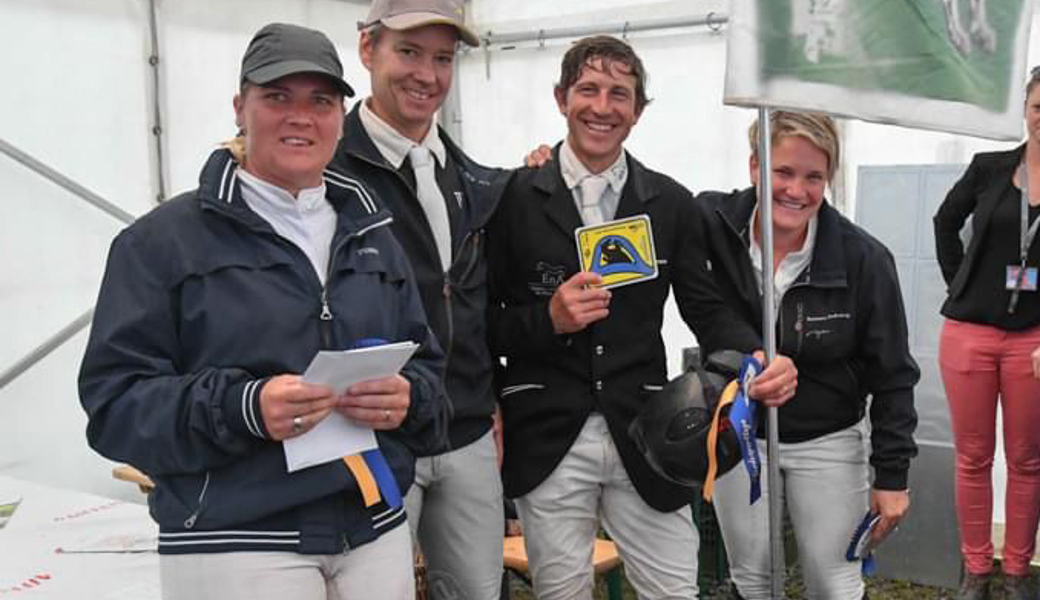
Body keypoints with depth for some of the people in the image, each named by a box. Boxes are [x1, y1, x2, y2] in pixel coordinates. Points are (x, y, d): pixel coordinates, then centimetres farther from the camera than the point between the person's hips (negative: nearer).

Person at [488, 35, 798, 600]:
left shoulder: (672, 203, 6)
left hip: (643, 434, 2)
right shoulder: (513, 196, -2)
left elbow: (707, 310, 5)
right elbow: (481, 320, 0)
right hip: (548, 439, -1)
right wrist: (548, 319, -18)